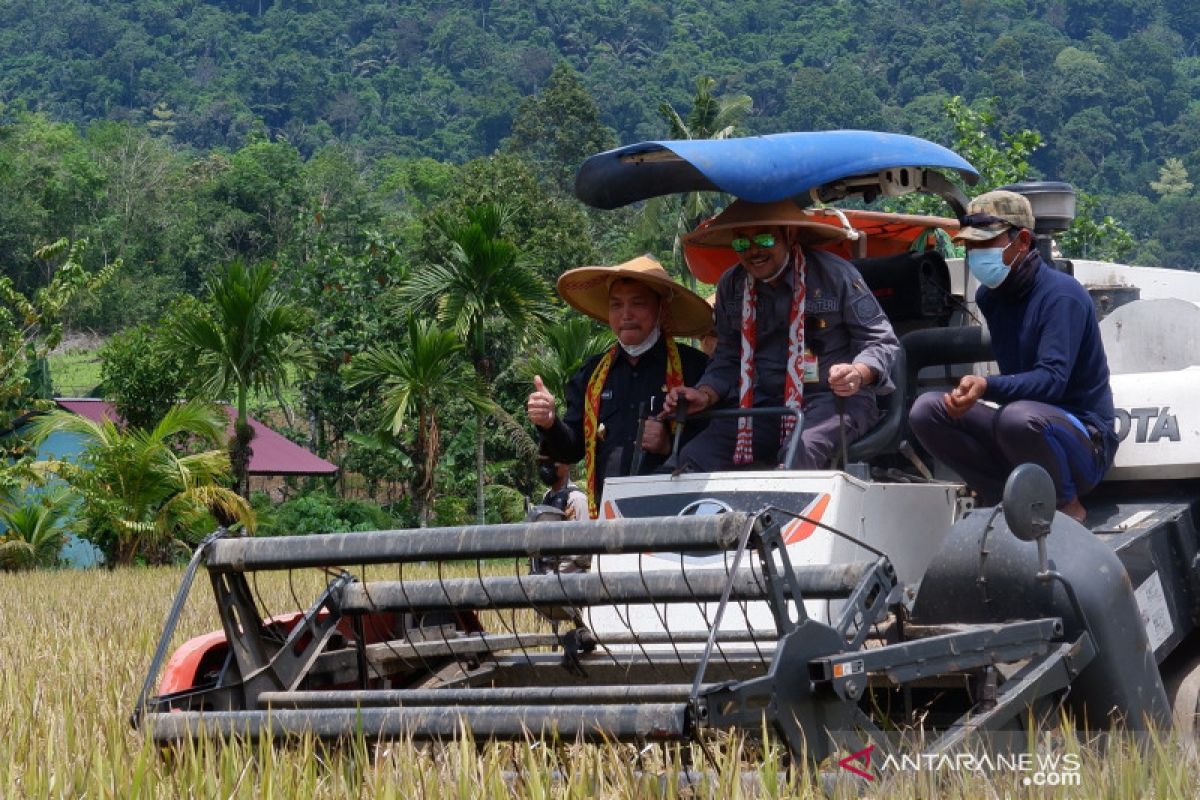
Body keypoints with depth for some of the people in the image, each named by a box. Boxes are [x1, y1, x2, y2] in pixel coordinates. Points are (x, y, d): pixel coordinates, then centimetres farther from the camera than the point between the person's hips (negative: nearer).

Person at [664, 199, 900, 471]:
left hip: (833, 400, -4)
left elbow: (882, 343, -2)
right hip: (763, 405, 4)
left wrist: (858, 374, -25)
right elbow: (727, 360, 20)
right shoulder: (730, 286, 12)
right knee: (693, 460, -21)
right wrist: (705, 395, -2)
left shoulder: (835, 273, -3)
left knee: (800, 453, -38)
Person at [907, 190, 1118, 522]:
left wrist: (987, 386, -43)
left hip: (1084, 439, -7)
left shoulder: (1061, 294, -17)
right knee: (927, 410, -10)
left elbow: (1052, 379, -29)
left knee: (1019, 417, -40)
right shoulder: (988, 295, 8)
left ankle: (1068, 507, -12)